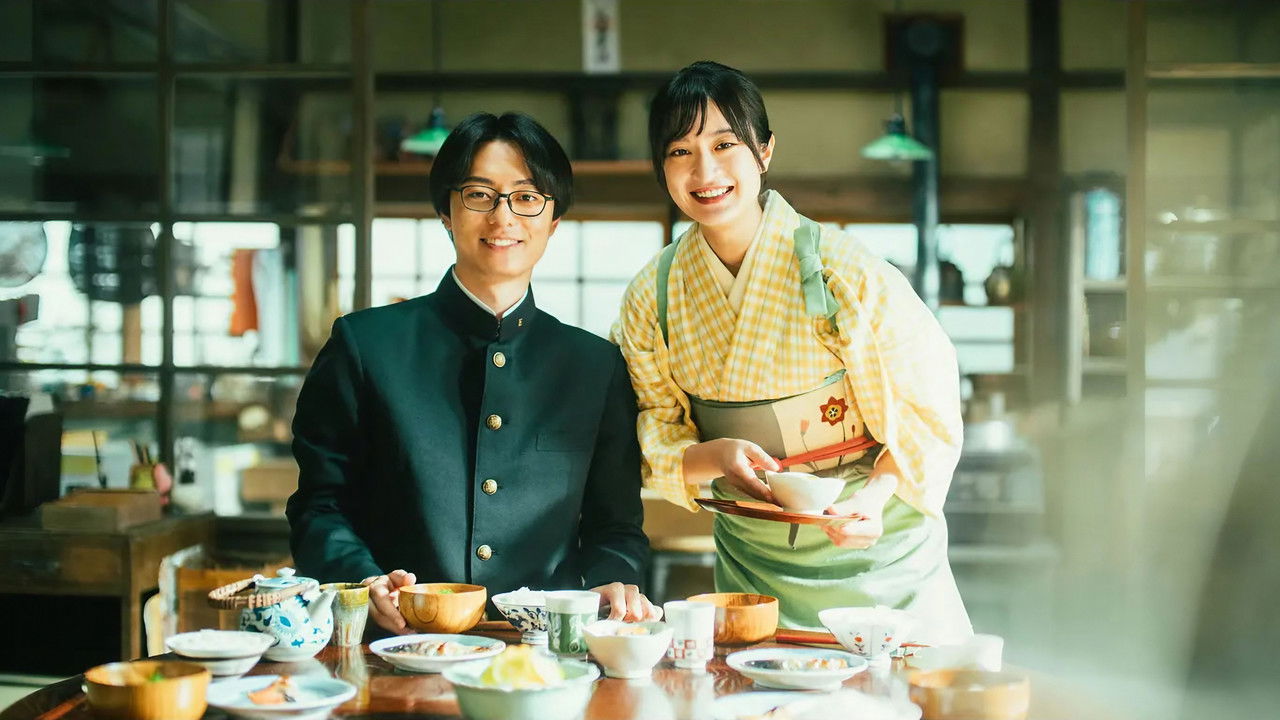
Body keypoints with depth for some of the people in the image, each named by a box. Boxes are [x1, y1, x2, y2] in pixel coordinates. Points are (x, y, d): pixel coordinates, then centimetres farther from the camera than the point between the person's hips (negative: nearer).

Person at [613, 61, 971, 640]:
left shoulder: (843, 268, -17)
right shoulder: (653, 297, -5)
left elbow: (925, 416, -12)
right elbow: (656, 442, -1)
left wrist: (876, 495, -30)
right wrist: (717, 457, -22)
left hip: (877, 552, -2)